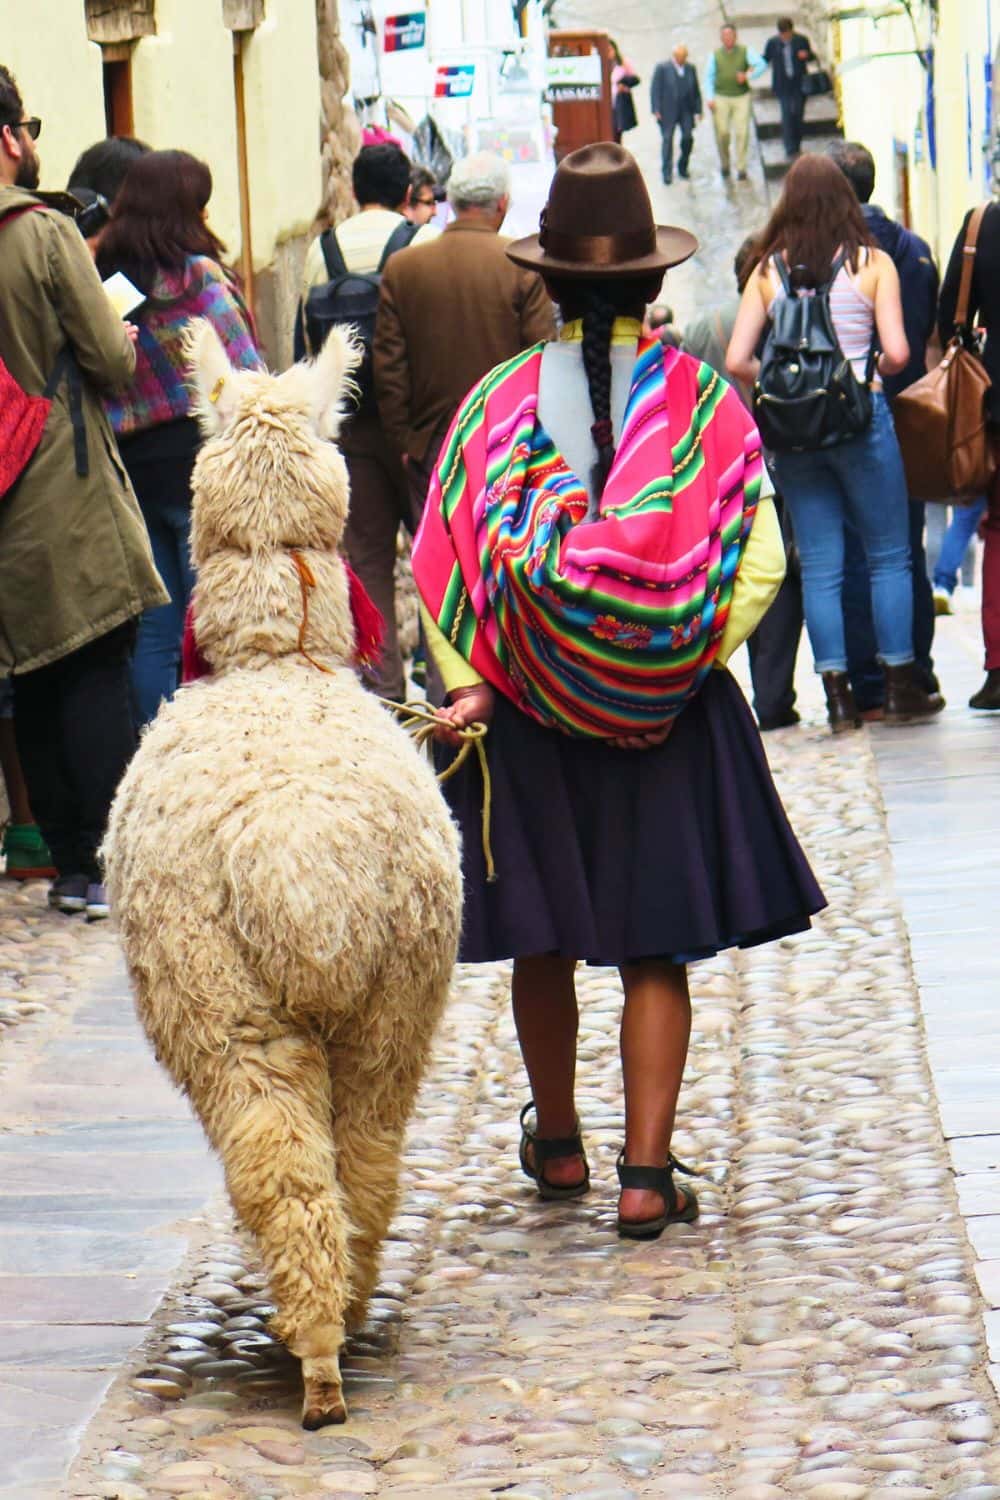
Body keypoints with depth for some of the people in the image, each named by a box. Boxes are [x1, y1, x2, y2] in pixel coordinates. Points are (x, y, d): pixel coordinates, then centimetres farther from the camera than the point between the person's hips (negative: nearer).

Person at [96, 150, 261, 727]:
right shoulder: (197, 277, -11)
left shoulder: (105, 280, 6)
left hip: (131, 464, 6)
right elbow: (247, 375, -10)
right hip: (199, 462, -6)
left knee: (154, 634, 10)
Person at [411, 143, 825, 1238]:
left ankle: (556, 1145, 31)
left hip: (529, 709, 1)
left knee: (543, 945, 16)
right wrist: (691, 659, -3)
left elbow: (442, 562, -10)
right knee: (656, 950, 5)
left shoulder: (499, 402, -4)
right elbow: (759, 561, -10)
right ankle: (647, 1175, -1)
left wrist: (469, 685, -11)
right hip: (671, 715, -1)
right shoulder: (705, 403, -5)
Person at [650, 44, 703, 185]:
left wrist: (698, 110, 7)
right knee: (667, 139, -5)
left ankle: (682, 167, 16)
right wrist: (656, 110, -11)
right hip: (668, 111, -3)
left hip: (686, 110, 3)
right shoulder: (662, 68, -1)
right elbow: (655, 90, -4)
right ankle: (667, 172, 1)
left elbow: (696, 91, 13)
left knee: (688, 138, -3)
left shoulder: (690, 68, 10)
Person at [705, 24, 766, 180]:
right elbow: (709, 77, 7)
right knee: (722, 132, -3)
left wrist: (748, 76, -20)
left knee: (742, 132, -5)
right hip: (721, 97, 1)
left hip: (741, 97, -1)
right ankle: (724, 163, 20)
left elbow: (761, 65, -6)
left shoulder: (745, 51, 3)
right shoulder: (715, 55, 6)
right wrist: (709, 97, -3)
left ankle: (741, 167, 3)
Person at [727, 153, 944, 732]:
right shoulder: (873, 262, -3)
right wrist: (874, 372, 11)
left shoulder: (768, 270, 2)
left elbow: (737, 360, -2)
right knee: (889, 555, 9)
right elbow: (897, 352, -10)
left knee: (820, 565, 7)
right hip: (862, 418, -2)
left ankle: (838, 696, 5)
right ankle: (902, 688, 11)